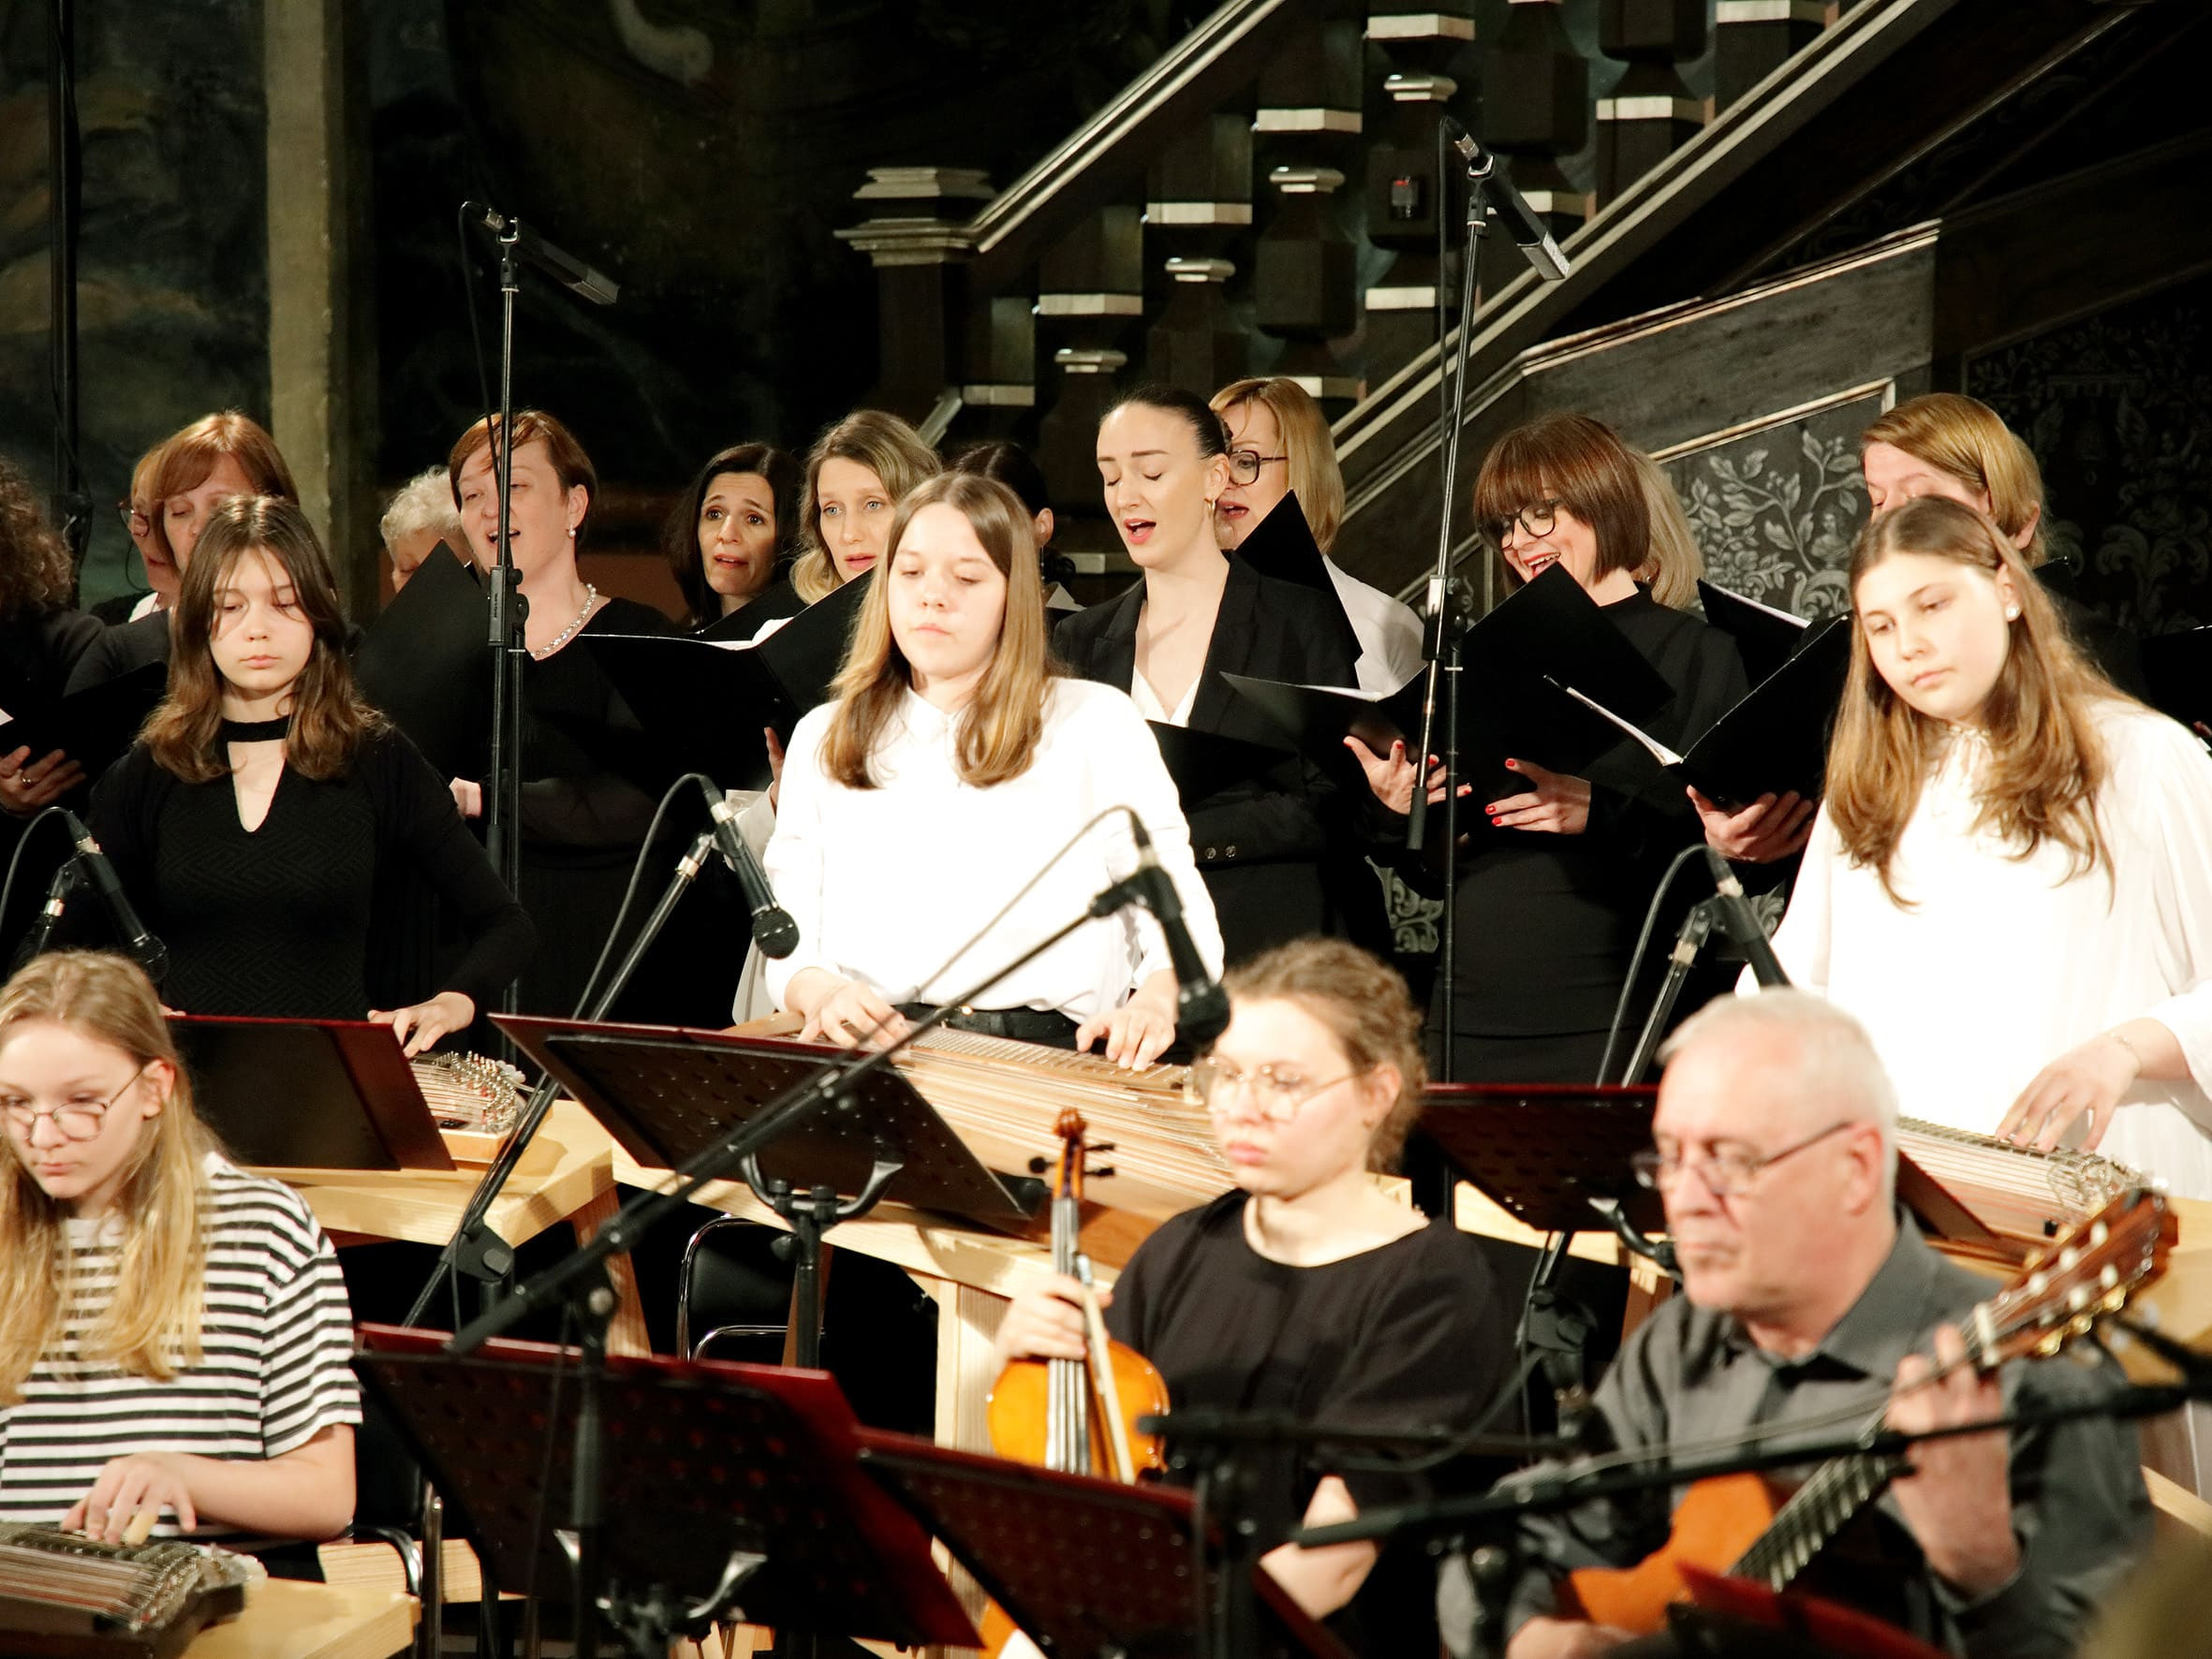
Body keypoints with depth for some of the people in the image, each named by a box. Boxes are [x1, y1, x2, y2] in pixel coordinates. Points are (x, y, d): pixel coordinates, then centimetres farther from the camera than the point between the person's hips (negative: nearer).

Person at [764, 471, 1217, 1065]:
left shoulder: (1097, 722, 11)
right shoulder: (823, 738, 21)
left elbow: (1180, 924, 4)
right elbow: (788, 936, 13)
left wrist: (1154, 1002, -20)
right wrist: (822, 993, -13)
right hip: (866, 1050, 3)